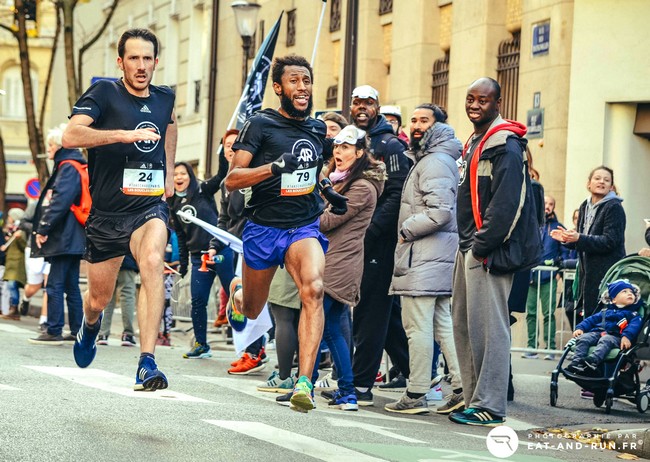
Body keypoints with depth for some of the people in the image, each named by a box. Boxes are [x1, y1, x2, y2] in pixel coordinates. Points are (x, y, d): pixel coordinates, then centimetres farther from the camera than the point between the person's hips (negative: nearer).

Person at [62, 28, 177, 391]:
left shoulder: (165, 98, 6)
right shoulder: (104, 93, -8)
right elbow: (71, 135, -25)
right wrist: (124, 134, -33)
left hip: (150, 207, 1)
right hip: (107, 213, -1)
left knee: (153, 262, -31)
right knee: (100, 298, 12)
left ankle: (147, 362, -36)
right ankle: (91, 325, 52)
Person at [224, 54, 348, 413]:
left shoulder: (317, 128, 9)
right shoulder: (260, 125, -7)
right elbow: (232, 179, -14)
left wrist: (327, 190, 12)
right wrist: (275, 167, -28)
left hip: (304, 228, 2)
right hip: (263, 228, -2)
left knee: (313, 289, -28)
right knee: (252, 311, 15)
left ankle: (304, 383, -34)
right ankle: (237, 292, 56)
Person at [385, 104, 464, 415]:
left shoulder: (435, 162, -12)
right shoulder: (424, 159, 21)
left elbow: (440, 212, -22)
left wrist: (406, 230, -12)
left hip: (424, 257, -11)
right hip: (438, 258, 11)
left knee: (417, 326, -8)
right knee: (442, 323, 10)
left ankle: (416, 395, -5)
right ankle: (462, 386, 9)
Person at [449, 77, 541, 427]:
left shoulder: (505, 146, -12)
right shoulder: (474, 143, 19)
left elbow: (507, 203, -21)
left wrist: (483, 245, -20)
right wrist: (467, 244, 16)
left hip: (490, 252, -10)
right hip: (469, 249, 10)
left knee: (488, 326, -10)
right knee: (464, 325, 12)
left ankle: (490, 406, -8)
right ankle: (473, 398, 18)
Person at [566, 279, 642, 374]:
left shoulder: (633, 315, 17)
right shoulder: (604, 312, 31)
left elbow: (634, 326, -2)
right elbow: (591, 320, 27)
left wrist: (627, 336, -24)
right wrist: (580, 328, 7)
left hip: (614, 336, -5)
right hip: (597, 333, 5)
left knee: (605, 341, -38)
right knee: (583, 338, -23)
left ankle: (593, 360, -61)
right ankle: (577, 362, -39)